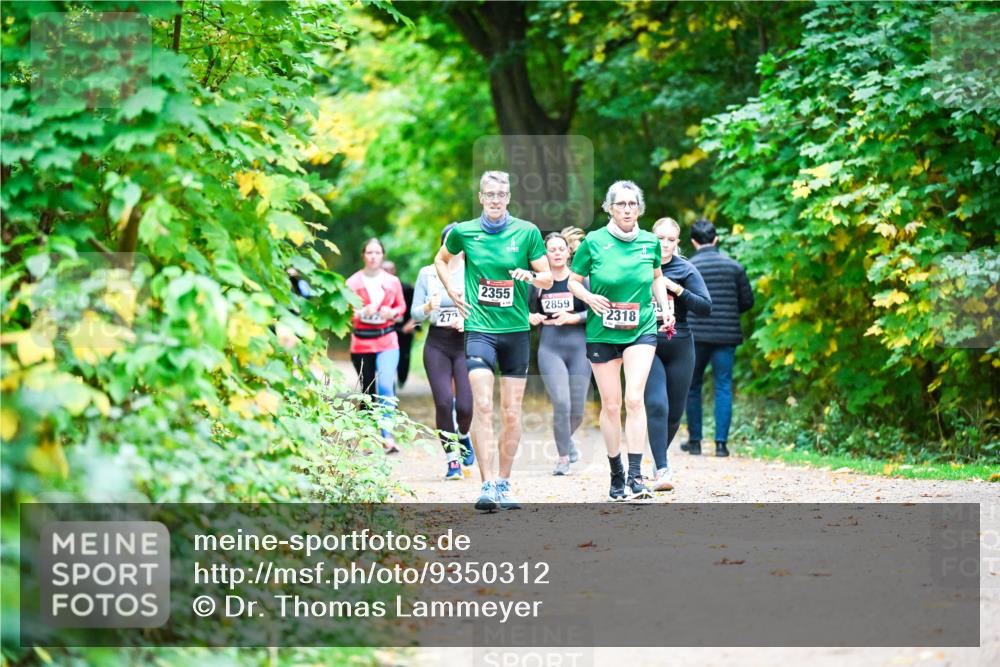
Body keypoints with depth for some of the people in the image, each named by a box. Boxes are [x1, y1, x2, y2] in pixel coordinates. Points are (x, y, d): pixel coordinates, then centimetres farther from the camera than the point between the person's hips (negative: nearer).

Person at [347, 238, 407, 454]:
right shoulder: (353, 282, -1)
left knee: (385, 386, -19)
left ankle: (387, 436, -18)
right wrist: (362, 313, -17)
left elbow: (402, 306, 15)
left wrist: (392, 313, -6)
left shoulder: (392, 282, 4)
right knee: (368, 392, 6)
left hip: (387, 341, 0)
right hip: (361, 343, 0)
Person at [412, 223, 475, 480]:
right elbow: (415, 313, 7)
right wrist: (428, 307, -15)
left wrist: (468, 320, -18)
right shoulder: (427, 274, 7)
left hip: (466, 342, -1)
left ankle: (463, 436, 25)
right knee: (443, 402, -12)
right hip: (437, 343, 1)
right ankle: (452, 460, 2)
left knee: (464, 405, -11)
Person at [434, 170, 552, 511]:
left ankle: (504, 483, 17)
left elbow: (548, 279, 5)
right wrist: (453, 292, 9)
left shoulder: (527, 232, 1)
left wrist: (532, 276, -17)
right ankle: (487, 486, -18)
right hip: (479, 328, -1)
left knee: (511, 413, 5)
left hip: (516, 329, 1)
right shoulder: (464, 232, 3)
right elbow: (441, 260, 23)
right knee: (482, 406, -15)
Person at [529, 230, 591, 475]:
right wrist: (531, 317, -4)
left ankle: (567, 438, 37)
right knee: (561, 404, -15)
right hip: (550, 347, 0)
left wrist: (572, 318, -14)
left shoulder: (580, 279, 2)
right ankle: (563, 457, 0)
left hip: (578, 347, 0)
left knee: (577, 409, 4)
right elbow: (530, 311, 17)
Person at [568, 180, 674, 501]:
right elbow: (573, 282, 5)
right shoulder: (594, 242, -5)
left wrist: (665, 307, 7)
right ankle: (616, 476, 18)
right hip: (602, 334, 0)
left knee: (634, 398, -16)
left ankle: (636, 475, -18)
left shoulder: (650, 242, 1)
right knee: (610, 405, 4)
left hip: (641, 330, 0)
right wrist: (589, 297, -15)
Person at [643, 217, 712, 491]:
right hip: (647, 346, -2)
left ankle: (659, 457, 34)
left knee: (675, 412, 9)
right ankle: (662, 469, -19)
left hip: (679, 348, 2)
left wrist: (677, 289, -15)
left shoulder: (686, 270, 1)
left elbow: (706, 306, -5)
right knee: (657, 406, -18)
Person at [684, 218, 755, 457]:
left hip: (695, 336, -1)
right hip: (726, 336, 1)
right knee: (723, 387, 4)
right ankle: (721, 442, -3)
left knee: (692, 387, 12)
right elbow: (747, 301, 5)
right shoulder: (734, 267, 1)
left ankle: (694, 440, 14)